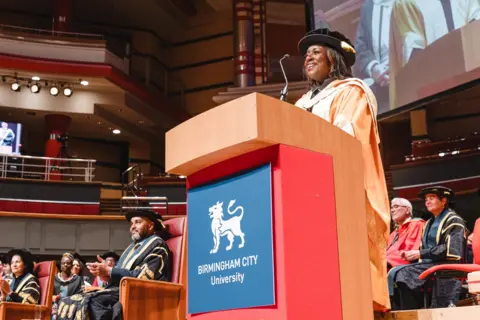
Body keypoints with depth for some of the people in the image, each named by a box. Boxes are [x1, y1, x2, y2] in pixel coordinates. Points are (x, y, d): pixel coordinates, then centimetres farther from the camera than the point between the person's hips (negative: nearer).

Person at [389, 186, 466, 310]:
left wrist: (420, 253, -13)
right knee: (394, 273, -18)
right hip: (427, 264, 7)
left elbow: (451, 250, -13)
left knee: (402, 274, -28)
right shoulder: (430, 223, 24)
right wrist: (412, 254, -2)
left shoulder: (453, 220, 1)